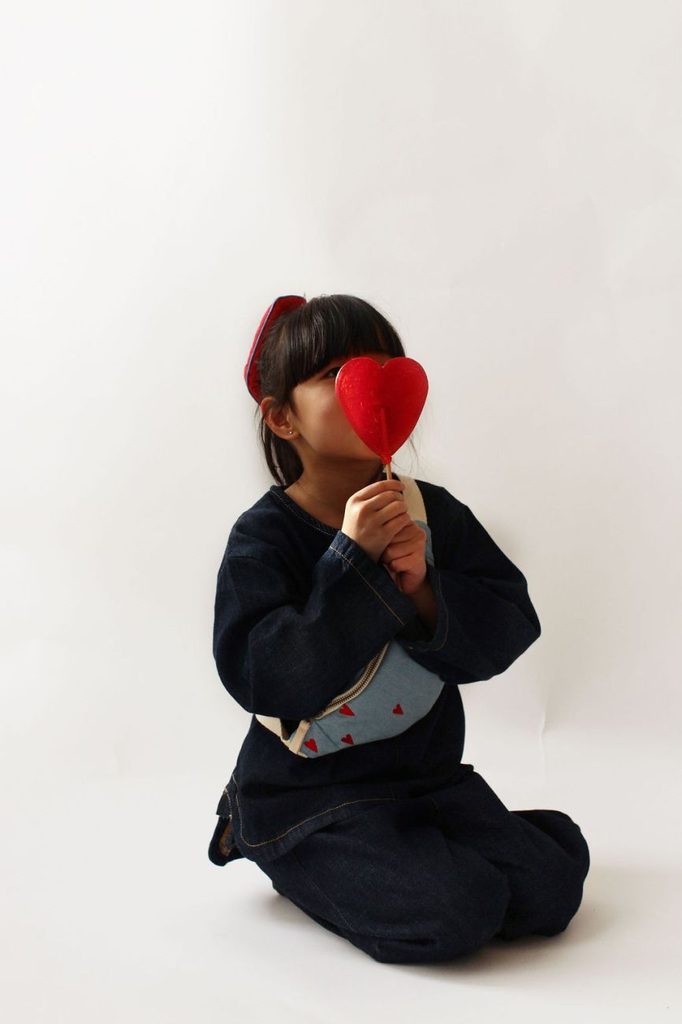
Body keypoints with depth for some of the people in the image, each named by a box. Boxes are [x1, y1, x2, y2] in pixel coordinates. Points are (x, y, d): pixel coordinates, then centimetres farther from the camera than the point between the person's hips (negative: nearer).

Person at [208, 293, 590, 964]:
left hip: (428, 774, 5)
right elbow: (265, 678, -24)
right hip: (309, 791, -5)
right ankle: (299, 863, 5)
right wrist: (354, 563, -29)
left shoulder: (435, 512, 1)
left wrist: (424, 591, -23)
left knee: (550, 890, -5)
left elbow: (511, 627, -4)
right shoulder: (264, 537, -13)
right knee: (453, 914, -20)